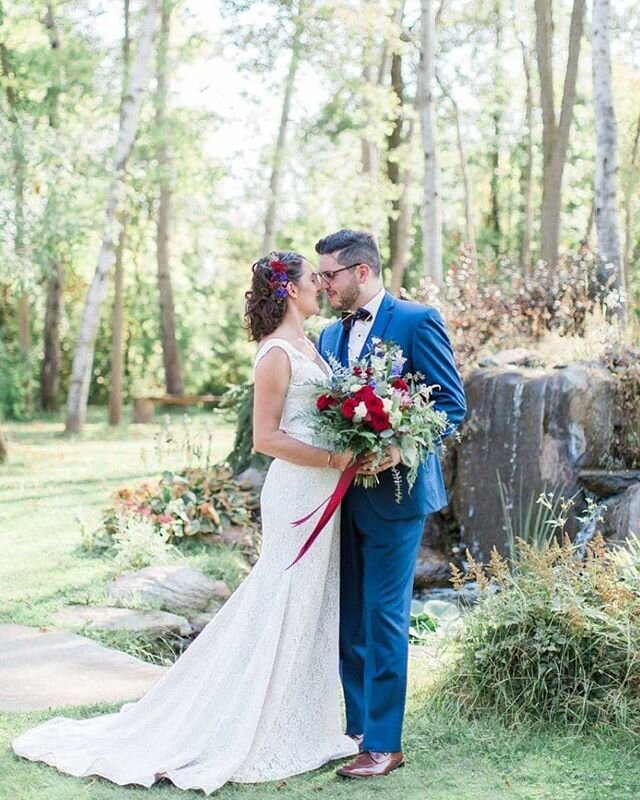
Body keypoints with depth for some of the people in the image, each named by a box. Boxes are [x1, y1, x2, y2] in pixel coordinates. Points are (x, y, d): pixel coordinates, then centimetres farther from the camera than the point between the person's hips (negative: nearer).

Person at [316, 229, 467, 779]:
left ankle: (383, 743, 6)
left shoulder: (417, 321, -8)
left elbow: (453, 403, -11)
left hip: (394, 492, -7)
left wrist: (400, 448, -23)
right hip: (343, 494, 7)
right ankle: (357, 727, 24)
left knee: (383, 619, -3)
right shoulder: (331, 335, 14)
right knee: (349, 620, 12)